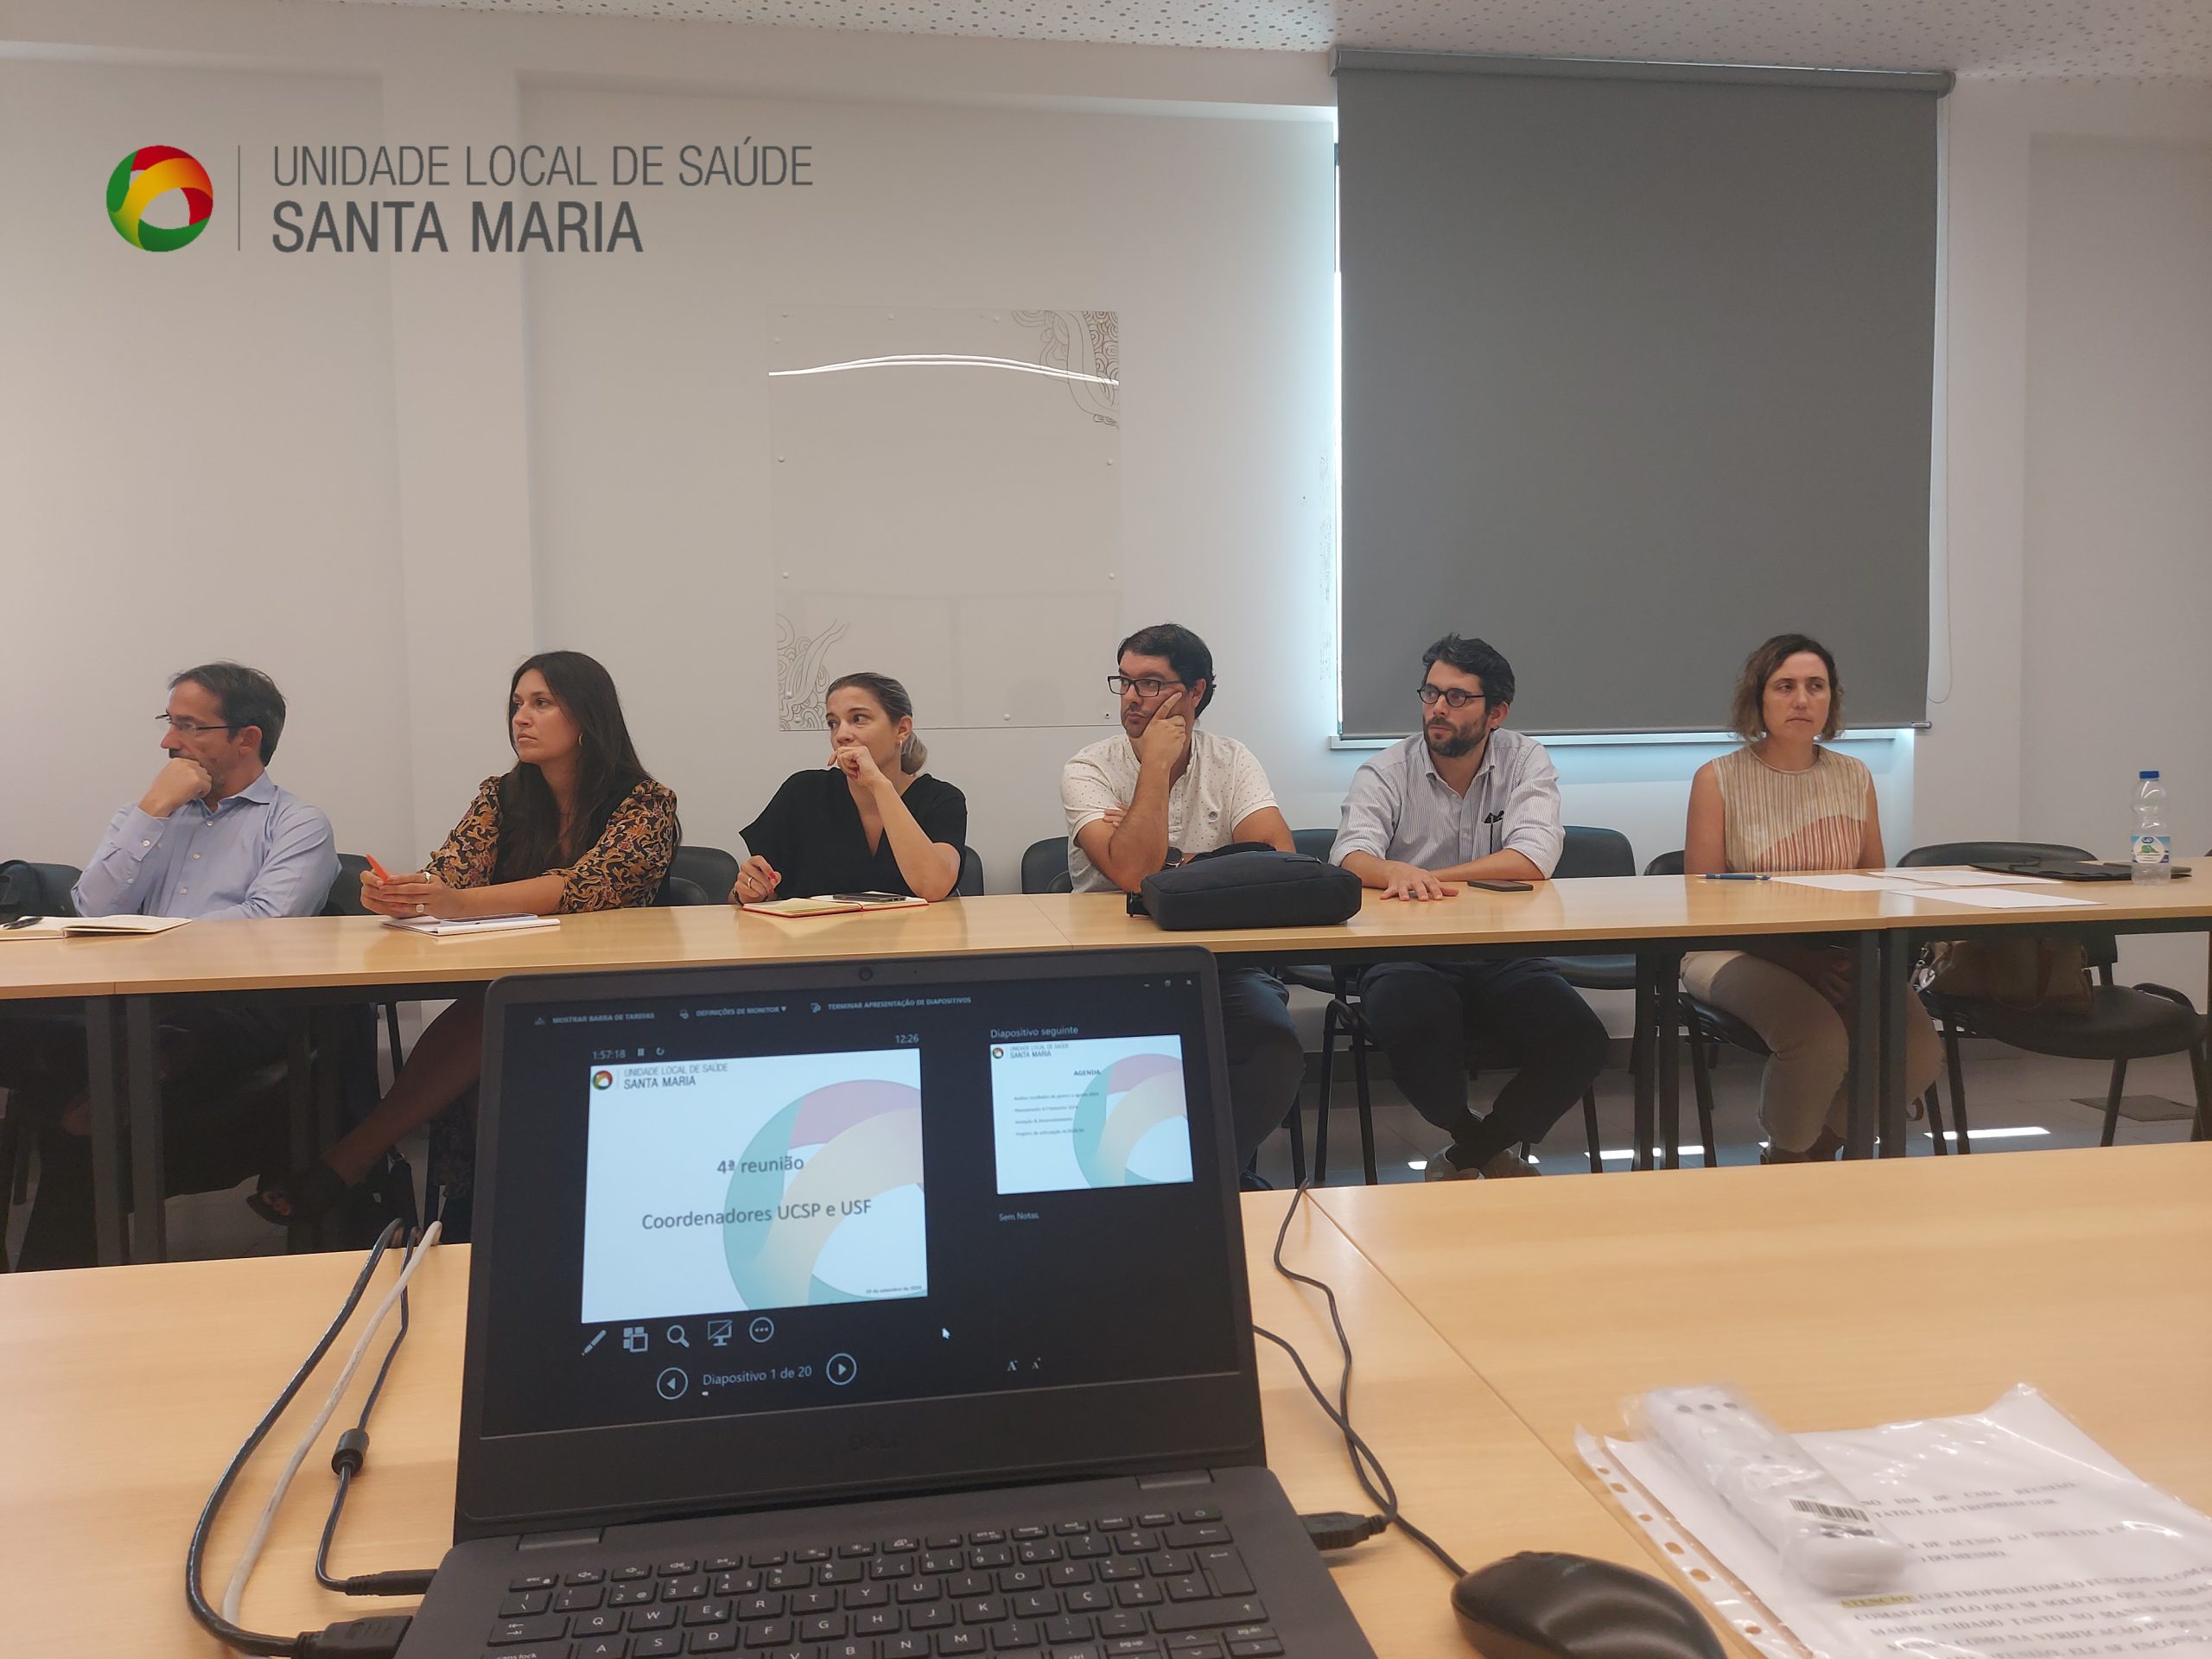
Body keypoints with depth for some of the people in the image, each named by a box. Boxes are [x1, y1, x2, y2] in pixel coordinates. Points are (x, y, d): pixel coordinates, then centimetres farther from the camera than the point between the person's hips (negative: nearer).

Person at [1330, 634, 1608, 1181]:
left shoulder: (1526, 761, 4)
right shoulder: (1385, 772, 2)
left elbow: (1533, 861, -12)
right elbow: (1351, 858, -16)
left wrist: (1426, 877, -18)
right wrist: (1398, 873, -40)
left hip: (1504, 956, 2)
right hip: (1408, 956, -1)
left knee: (1581, 1042, -23)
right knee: (1412, 1027, -34)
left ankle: (1467, 1153, 5)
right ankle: (1489, 1149, 0)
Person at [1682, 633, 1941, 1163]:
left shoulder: (1855, 777, 11)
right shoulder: (1719, 779, -2)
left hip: (1837, 955, 5)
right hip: (1738, 953, -4)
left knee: (1917, 1047, -21)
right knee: (1818, 1040, -32)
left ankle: (1824, 1145, 10)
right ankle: (1783, 1160, 1)